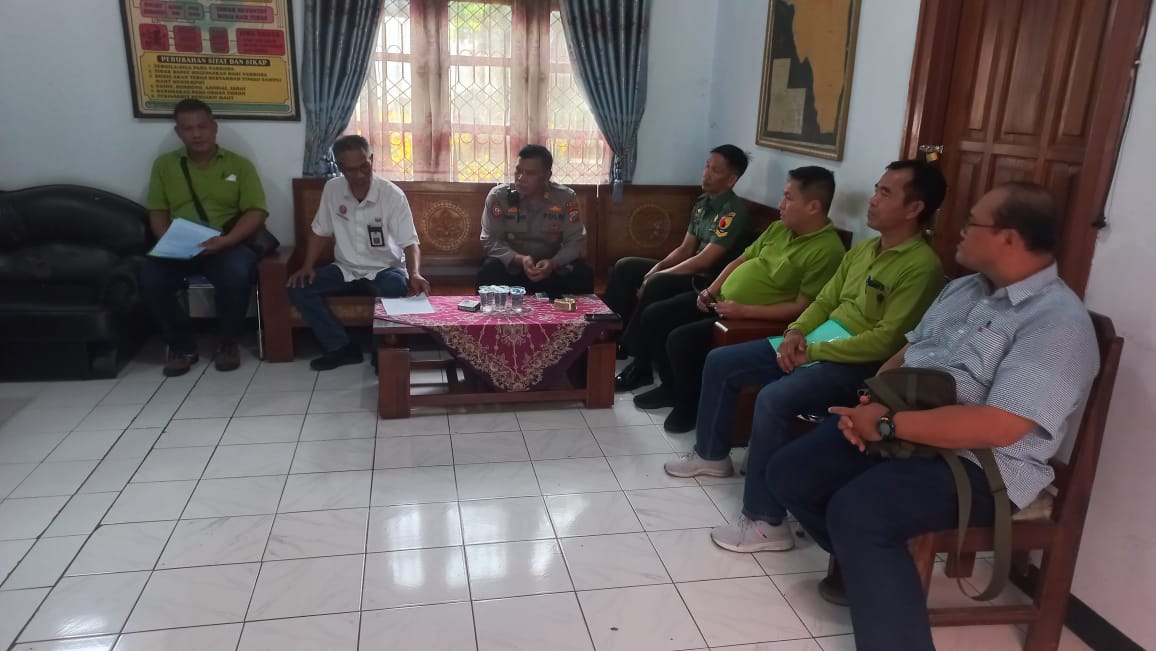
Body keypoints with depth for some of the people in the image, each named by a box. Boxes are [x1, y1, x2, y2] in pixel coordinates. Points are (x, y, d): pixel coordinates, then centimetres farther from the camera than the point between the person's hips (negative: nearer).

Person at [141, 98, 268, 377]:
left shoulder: (239, 165, 7)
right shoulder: (164, 164, 14)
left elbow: (256, 212, -2)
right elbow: (157, 212, 11)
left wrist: (226, 240, -18)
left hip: (227, 246, -2)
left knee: (237, 274, -35)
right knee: (150, 278, -29)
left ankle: (228, 342, -8)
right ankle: (181, 345, -4)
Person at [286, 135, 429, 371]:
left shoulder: (393, 194, -16)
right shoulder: (332, 189, -5)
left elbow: (410, 243, -20)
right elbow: (321, 232, 8)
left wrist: (414, 274, -39)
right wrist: (307, 265, -7)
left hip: (385, 269, -4)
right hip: (345, 269, 4)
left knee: (396, 287, -38)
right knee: (298, 288, -16)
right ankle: (343, 347, -9)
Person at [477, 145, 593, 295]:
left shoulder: (566, 197, -8)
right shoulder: (498, 196, -11)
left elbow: (576, 241, -9)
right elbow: (490, 241, -12)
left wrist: (553, 263, -29)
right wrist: (520, 260, -30)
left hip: (552, 267, 1)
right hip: (512, 266, -1)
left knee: (583, 273, -25)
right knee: (489, 271, -32)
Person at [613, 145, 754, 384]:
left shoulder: (734, 212, -19)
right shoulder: (702, 202, 9)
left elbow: (703, 261, -24)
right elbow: (685, 249, 12)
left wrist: (655, 276, -19)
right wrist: (655, 269, -6)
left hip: (711, 282, -9)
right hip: (691, 271, 10)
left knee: (658, 284, -35)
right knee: (624, 268, 3)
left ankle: (641, 365, -25)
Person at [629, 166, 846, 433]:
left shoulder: (827, 250, -18)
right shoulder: (779, 228, 9)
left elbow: (801, 307, -21)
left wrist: (745, 311, -24)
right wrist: (710, 291, 3)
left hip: (752, 319, -9)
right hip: (720, 299, 9)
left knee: (680, 339, -25)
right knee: (652, 316, 4)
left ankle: (689, 405, 1)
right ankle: (671, 386, 21)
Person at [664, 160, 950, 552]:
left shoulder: (921, 265, -15)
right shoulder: (862, 250, 13)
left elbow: (887, 340, -22)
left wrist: (812, 351, -20)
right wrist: (796, 332, -3)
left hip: (857, 366, -9)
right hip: (815, 344, 10)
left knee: (773, 399, -34)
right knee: (720, 362, 7)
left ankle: (766, 523, -21)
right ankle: (713, 455, 25)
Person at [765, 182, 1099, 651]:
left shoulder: (1057, 321, -16)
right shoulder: (962, 289, 13)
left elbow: (997, 428, -26)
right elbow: (907, 352, 18)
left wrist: (887, 424, -22)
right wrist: (872, 398, -5)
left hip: (977, 463, -8)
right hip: (893, 428, 9)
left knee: (855, 511, -32)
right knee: (787, 475, -1)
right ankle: (868, 568, 22)